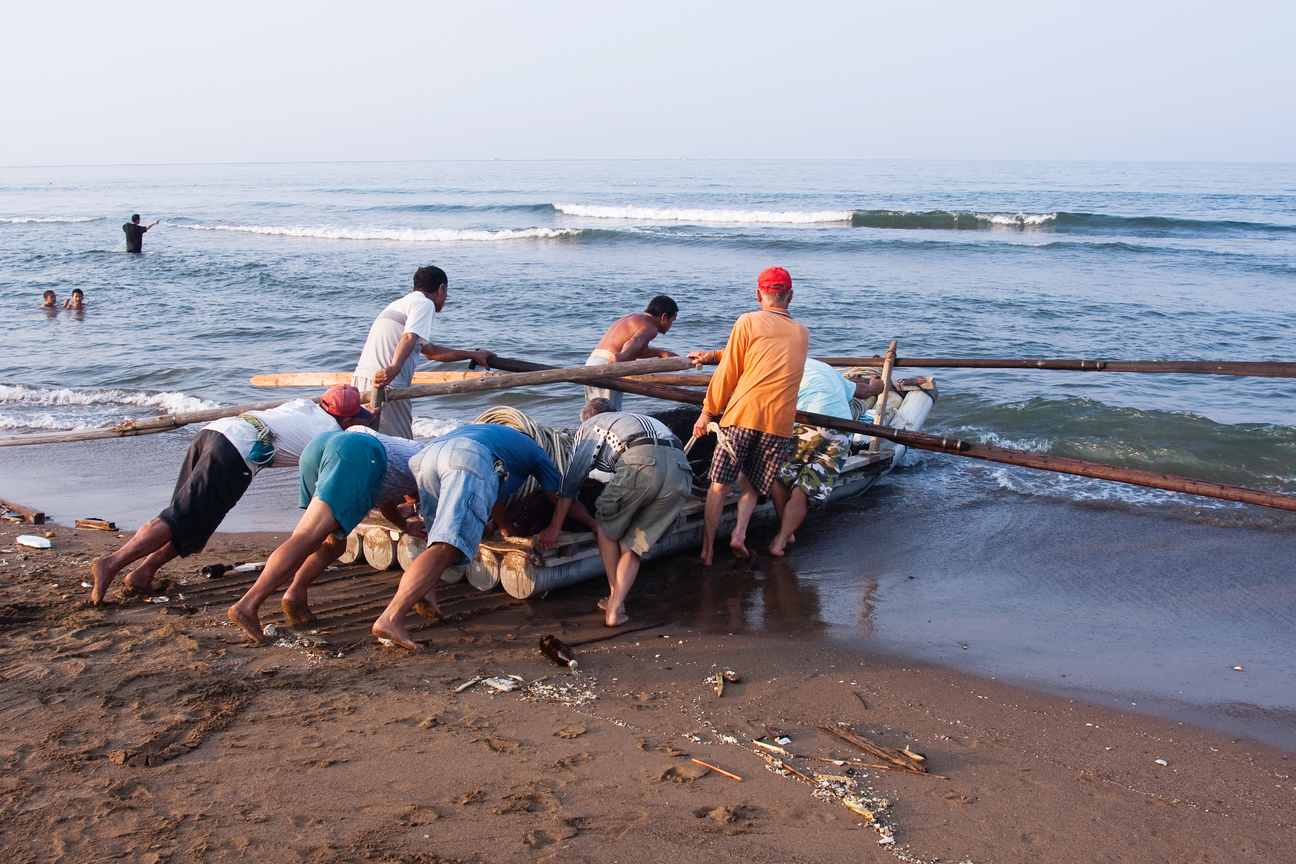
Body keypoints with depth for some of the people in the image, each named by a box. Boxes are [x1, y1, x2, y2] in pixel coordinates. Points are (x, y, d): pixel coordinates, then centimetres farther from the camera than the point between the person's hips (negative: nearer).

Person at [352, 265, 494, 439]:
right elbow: (409, 338, -19)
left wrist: (473, 355, 42)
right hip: (387, 384, -9)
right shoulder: (424, 303, 1)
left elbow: (430, 351, 36)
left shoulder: (401, 303, 30)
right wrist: (395, 367, -35)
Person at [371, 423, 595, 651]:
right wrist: (595, 525, 56)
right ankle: (391, 619, -30)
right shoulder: (533, 450, 36)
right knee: (447, 547, -16)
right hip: (469, 461, -6)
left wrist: (508, 527, 70)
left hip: (425, 455, 6)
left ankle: (425, 589, -3)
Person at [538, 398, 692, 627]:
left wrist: (554, 527, 31)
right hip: (681, 473, 5)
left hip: (640, 463, -5)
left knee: (607, 526, 23)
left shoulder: (590, 426, 30)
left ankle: (615, 596, 25)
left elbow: (572, 479, 25)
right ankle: (615, 607, 2)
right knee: (633, 545, 17)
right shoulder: (647, 420, 45)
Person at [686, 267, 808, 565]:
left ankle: (706, 551, 6)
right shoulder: (802, 333, 17)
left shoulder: (748, 322, 3)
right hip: (780, 421, 3)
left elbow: (728, 373, 2)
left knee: (720, 484, 6)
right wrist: (716, 355, 28)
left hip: (742, 413, -3)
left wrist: (708, 412, 10)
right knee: (751, 482, 20)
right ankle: (740, 531, -1)